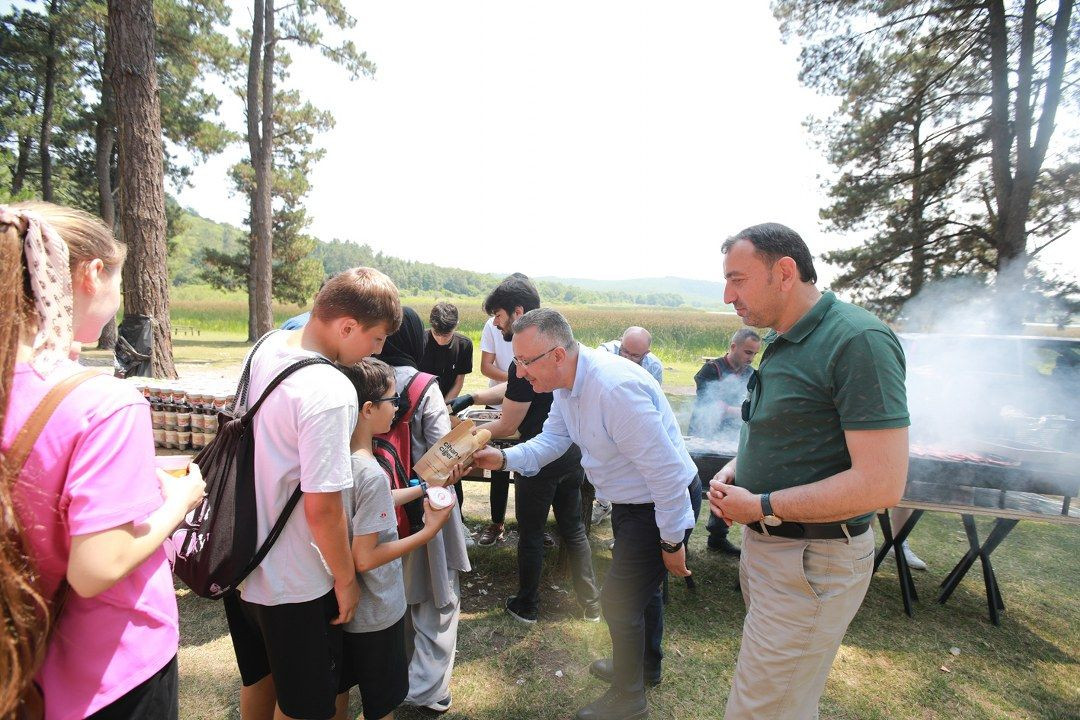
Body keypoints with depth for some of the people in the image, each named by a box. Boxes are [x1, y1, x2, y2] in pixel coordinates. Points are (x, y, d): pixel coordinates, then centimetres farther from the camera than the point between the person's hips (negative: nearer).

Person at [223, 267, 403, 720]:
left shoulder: (265, 347, -5)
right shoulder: (331, 393, -31)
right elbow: (322, 508, -27)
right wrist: (346, 580, -12)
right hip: (293, 585, -8)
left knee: (258, 679, 30)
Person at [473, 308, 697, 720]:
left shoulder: (615, 389, -36)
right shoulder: (565, 384, -6)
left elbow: (665, 469, -31)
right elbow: (552, 440, 2)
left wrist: (672, 542, -20)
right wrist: (504, 458, -15)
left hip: (659, 505, -9)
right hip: (630, 500, 9)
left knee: (619, 600, 2)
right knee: (641, 584, 27)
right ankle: (645, 665, 53)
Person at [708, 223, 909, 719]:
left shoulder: (858, 342, -21)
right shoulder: (783, 342, 8)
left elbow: (881, 484, -26)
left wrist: (762, 507, -20)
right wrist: (734, 469, 2)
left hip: (811, 564, -8)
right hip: (765, 545, 9)